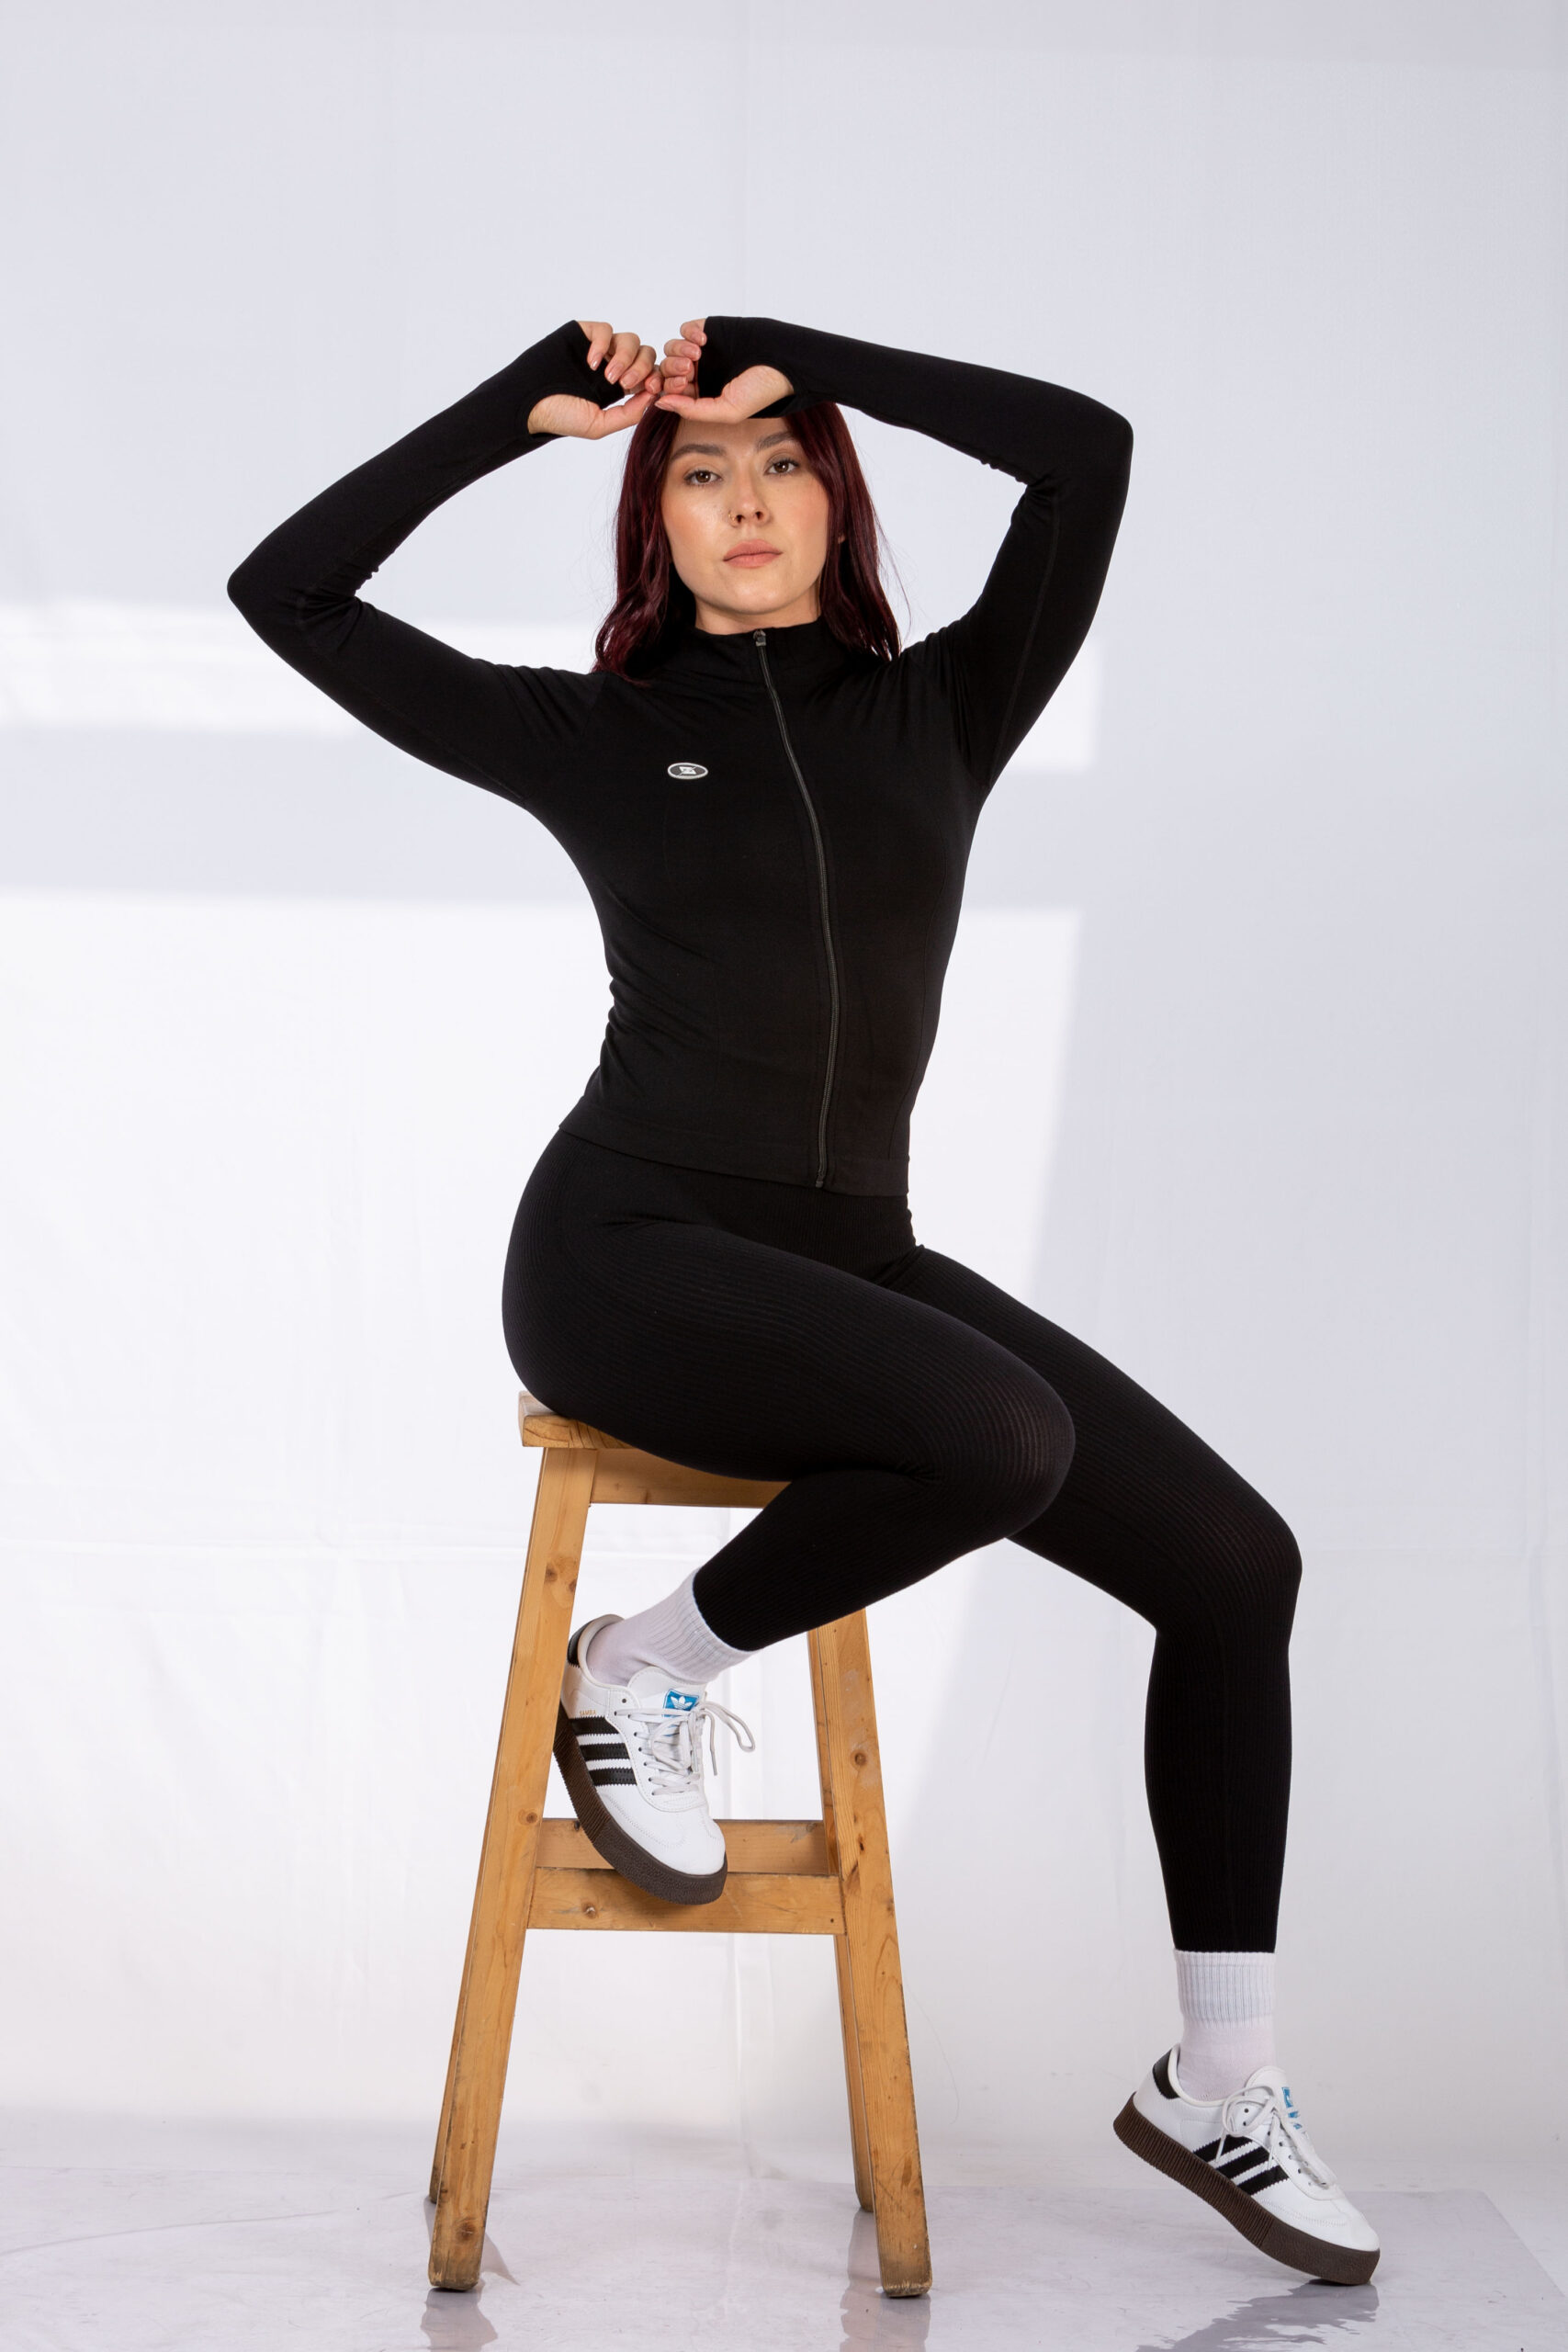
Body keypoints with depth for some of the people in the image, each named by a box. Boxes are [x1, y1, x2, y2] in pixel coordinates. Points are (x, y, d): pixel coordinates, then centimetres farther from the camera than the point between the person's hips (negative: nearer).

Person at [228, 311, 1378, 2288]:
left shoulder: (937, 713, 12)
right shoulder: (594, 732, 7)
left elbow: (1087, 454, 1)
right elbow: (287, 591, 5)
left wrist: (794, 360, 2)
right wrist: (525, 409, 4)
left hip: (850, 1255, 5)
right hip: (626, 1246, -5)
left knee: (1233, 1561, -8)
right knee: (1001, 1435, -33)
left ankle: (1220, 2085, 3)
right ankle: (645, 1672, -7)